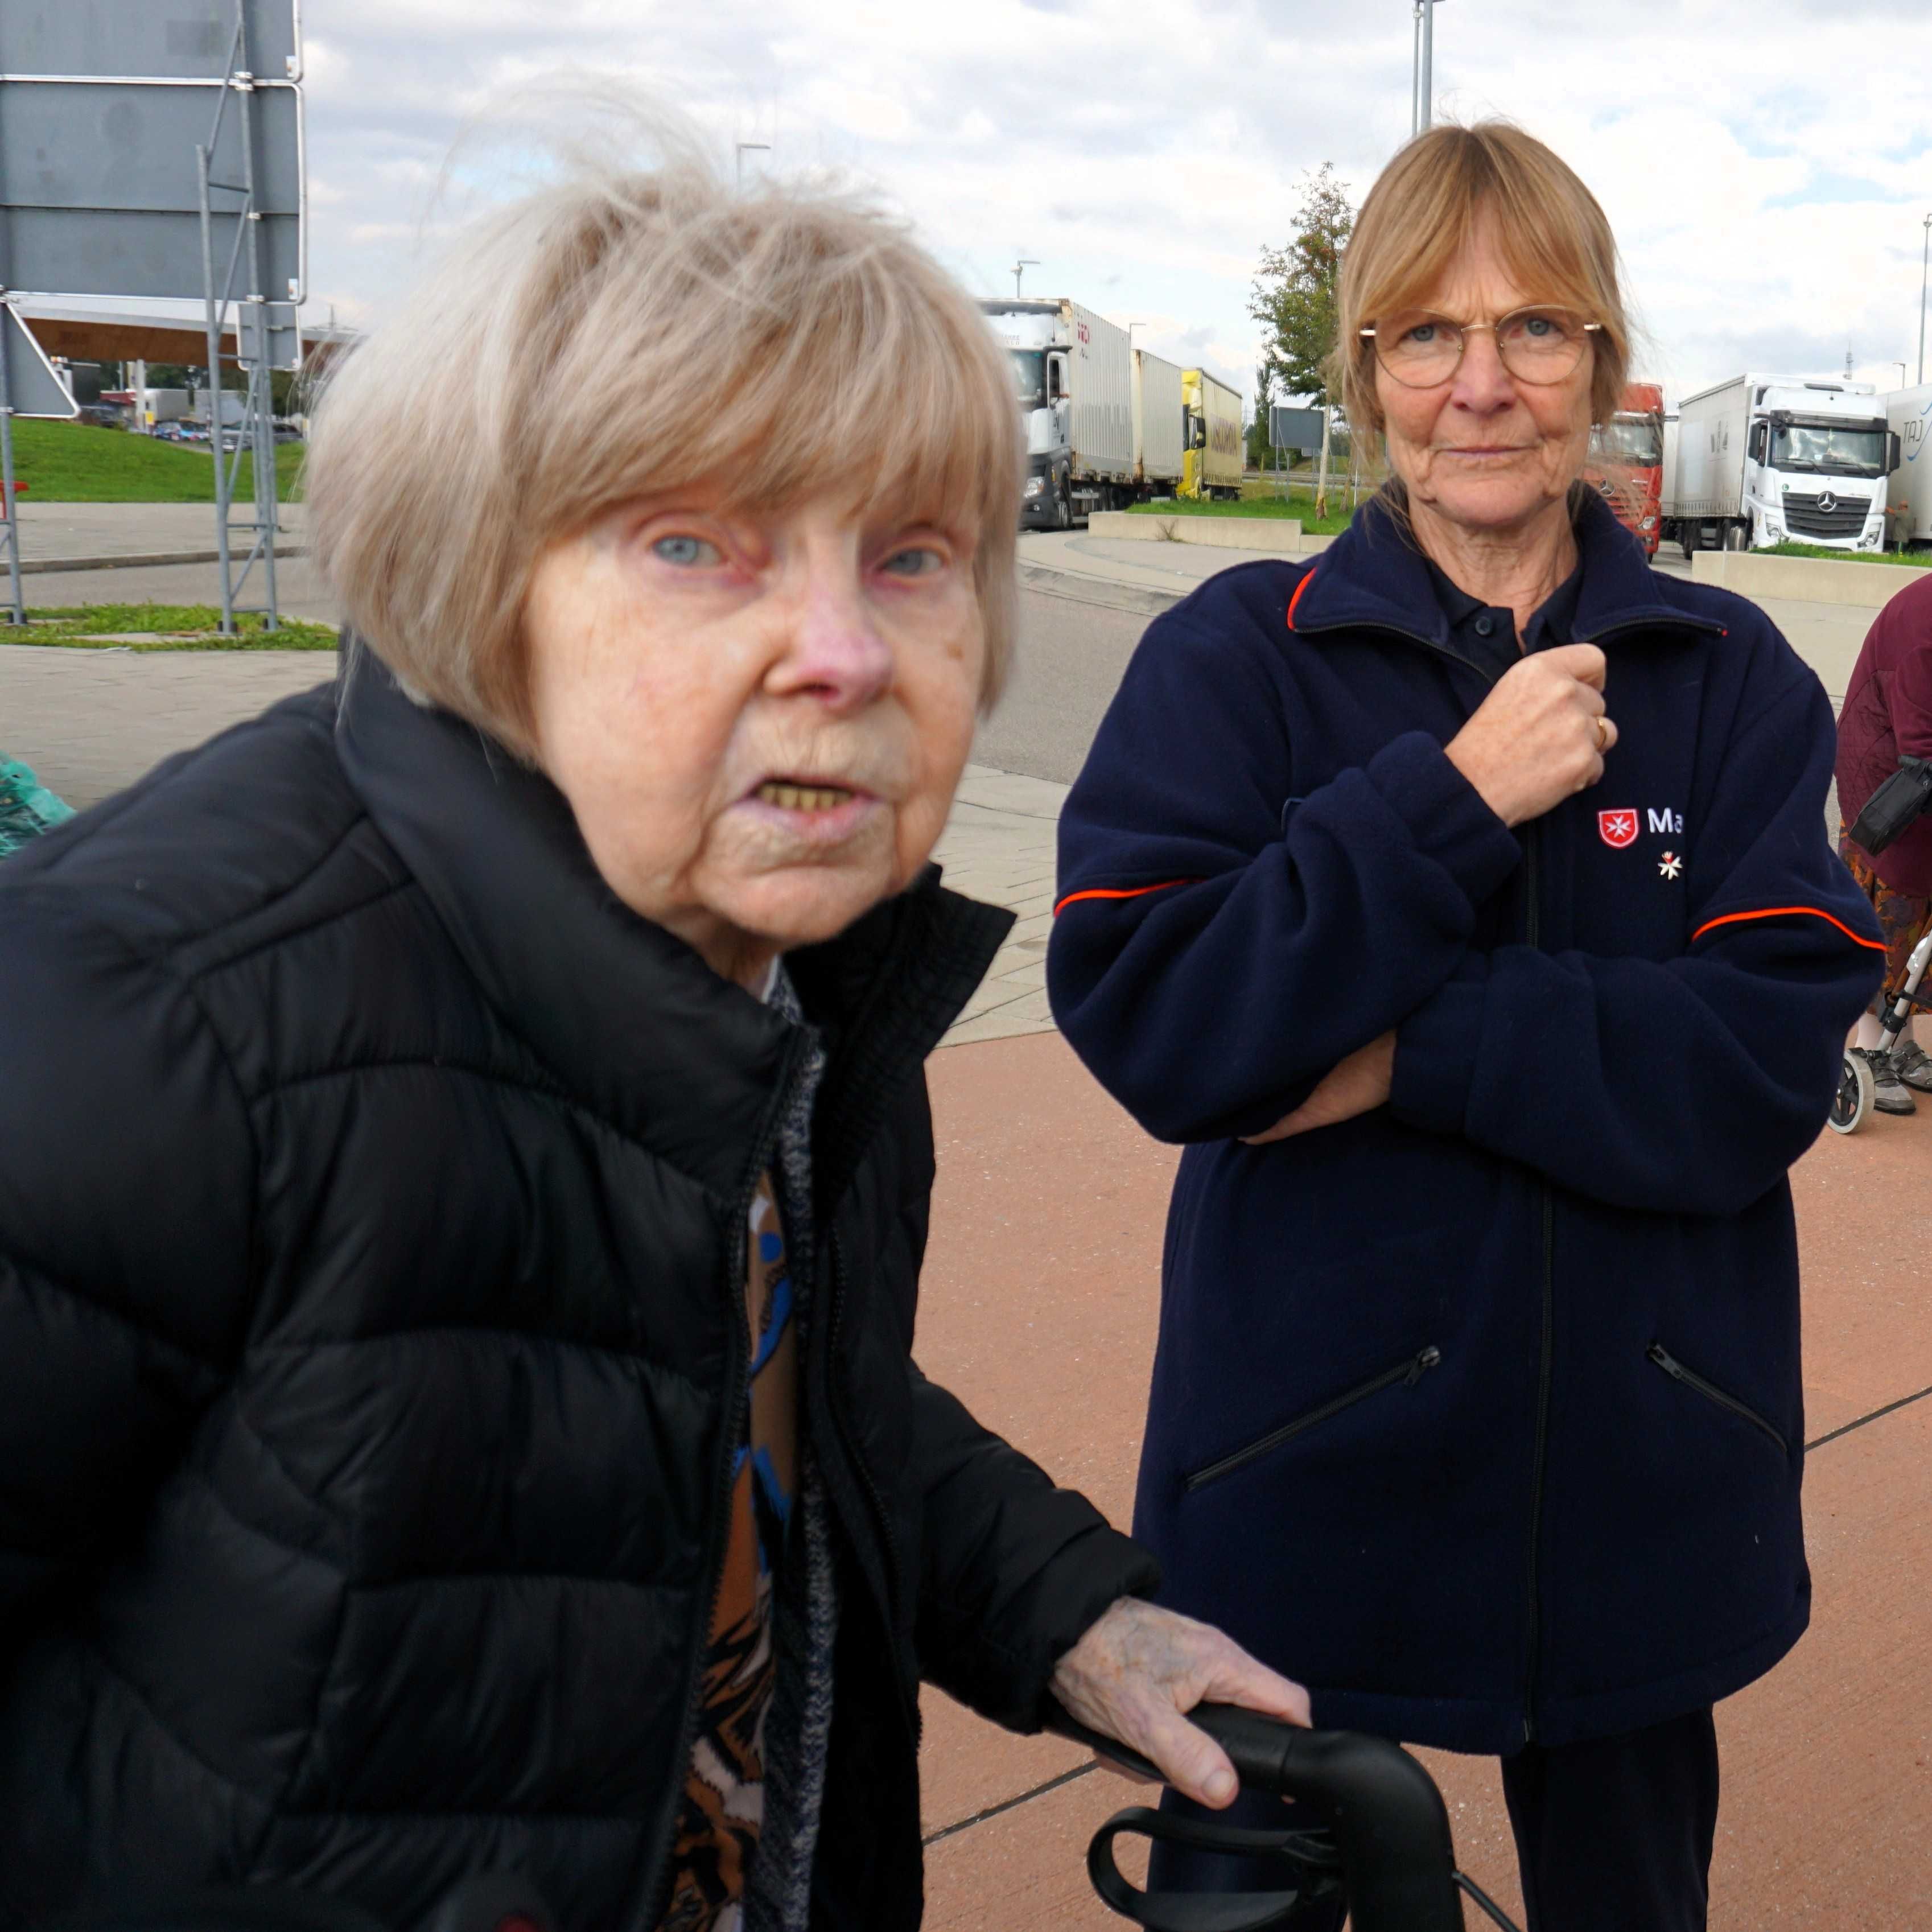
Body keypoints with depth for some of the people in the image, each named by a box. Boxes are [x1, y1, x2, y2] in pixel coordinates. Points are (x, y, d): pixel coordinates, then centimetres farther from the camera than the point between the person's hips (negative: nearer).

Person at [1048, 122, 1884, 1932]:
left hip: (1643, 1481, 2)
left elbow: (1767, 1064, -13)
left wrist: (1404, 1050, -21)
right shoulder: (1234, 654, -5)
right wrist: (1456, 798, -22)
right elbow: (1138, 1017, -17)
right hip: (1305, 1470, -1)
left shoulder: (1730, 676, -2)